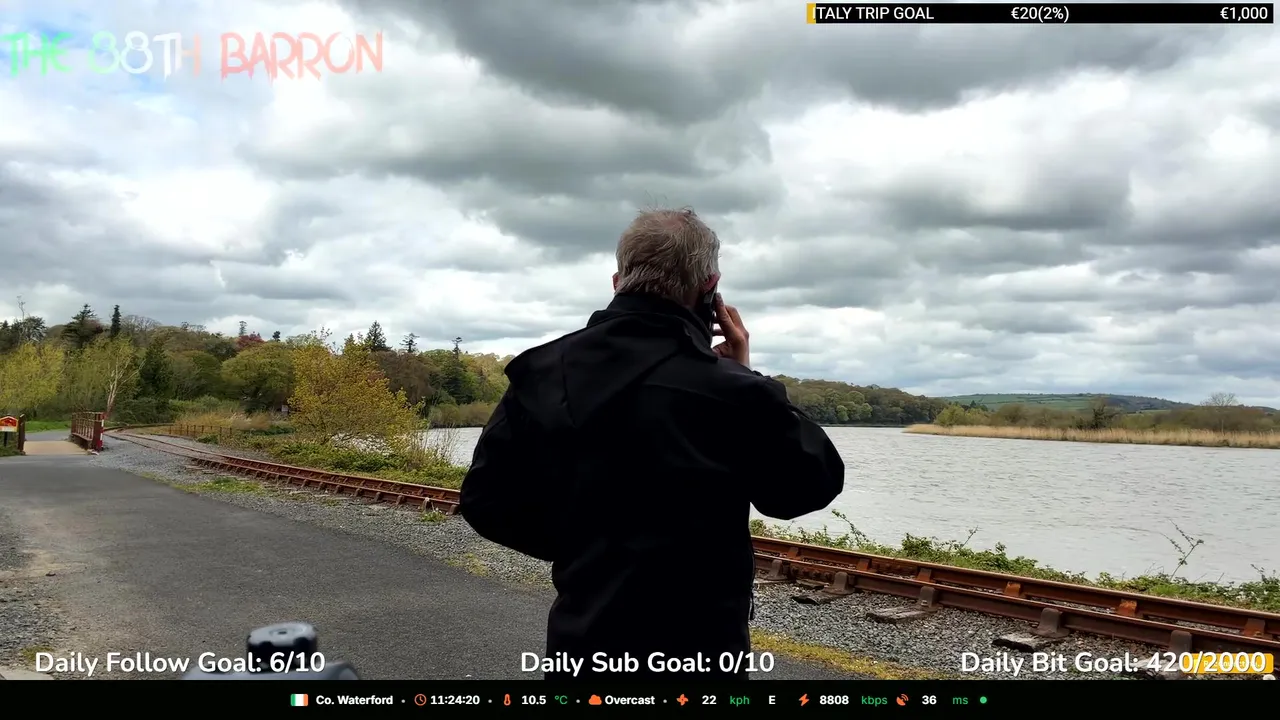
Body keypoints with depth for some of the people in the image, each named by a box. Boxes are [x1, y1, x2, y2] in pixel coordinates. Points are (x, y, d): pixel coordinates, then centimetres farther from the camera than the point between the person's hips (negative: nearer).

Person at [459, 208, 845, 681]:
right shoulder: (730, 391, -18)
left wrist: (580, 548, 8)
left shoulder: (541, 373, -5)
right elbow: (815, 482, -2)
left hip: (580, 647, 4)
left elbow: (484, 500, 0)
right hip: (694, 656, -3)